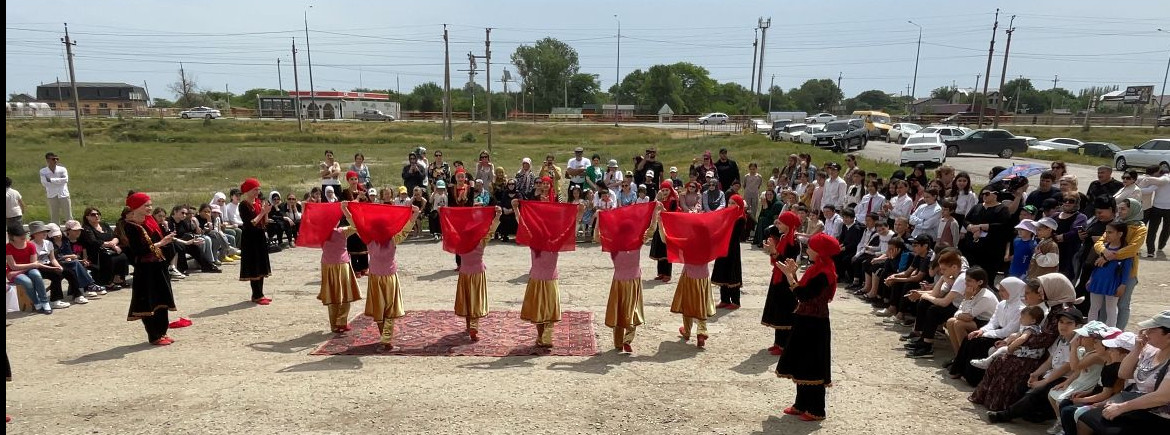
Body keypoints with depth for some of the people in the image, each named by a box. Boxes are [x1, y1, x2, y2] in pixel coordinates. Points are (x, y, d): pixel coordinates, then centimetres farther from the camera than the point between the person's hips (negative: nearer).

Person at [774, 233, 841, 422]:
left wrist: (789, 274, -20)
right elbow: (802, 291, 9)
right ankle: (802, 404, 26)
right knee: (801, 365, 15)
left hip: (814, 324, -10)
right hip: (805, 321, 10)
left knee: (812, 368, 0)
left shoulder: (824, 274, -19)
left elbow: (803, 295, -25)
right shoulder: (816, 269, 10)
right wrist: (793, 273, 1)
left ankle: (816, 410, 12)